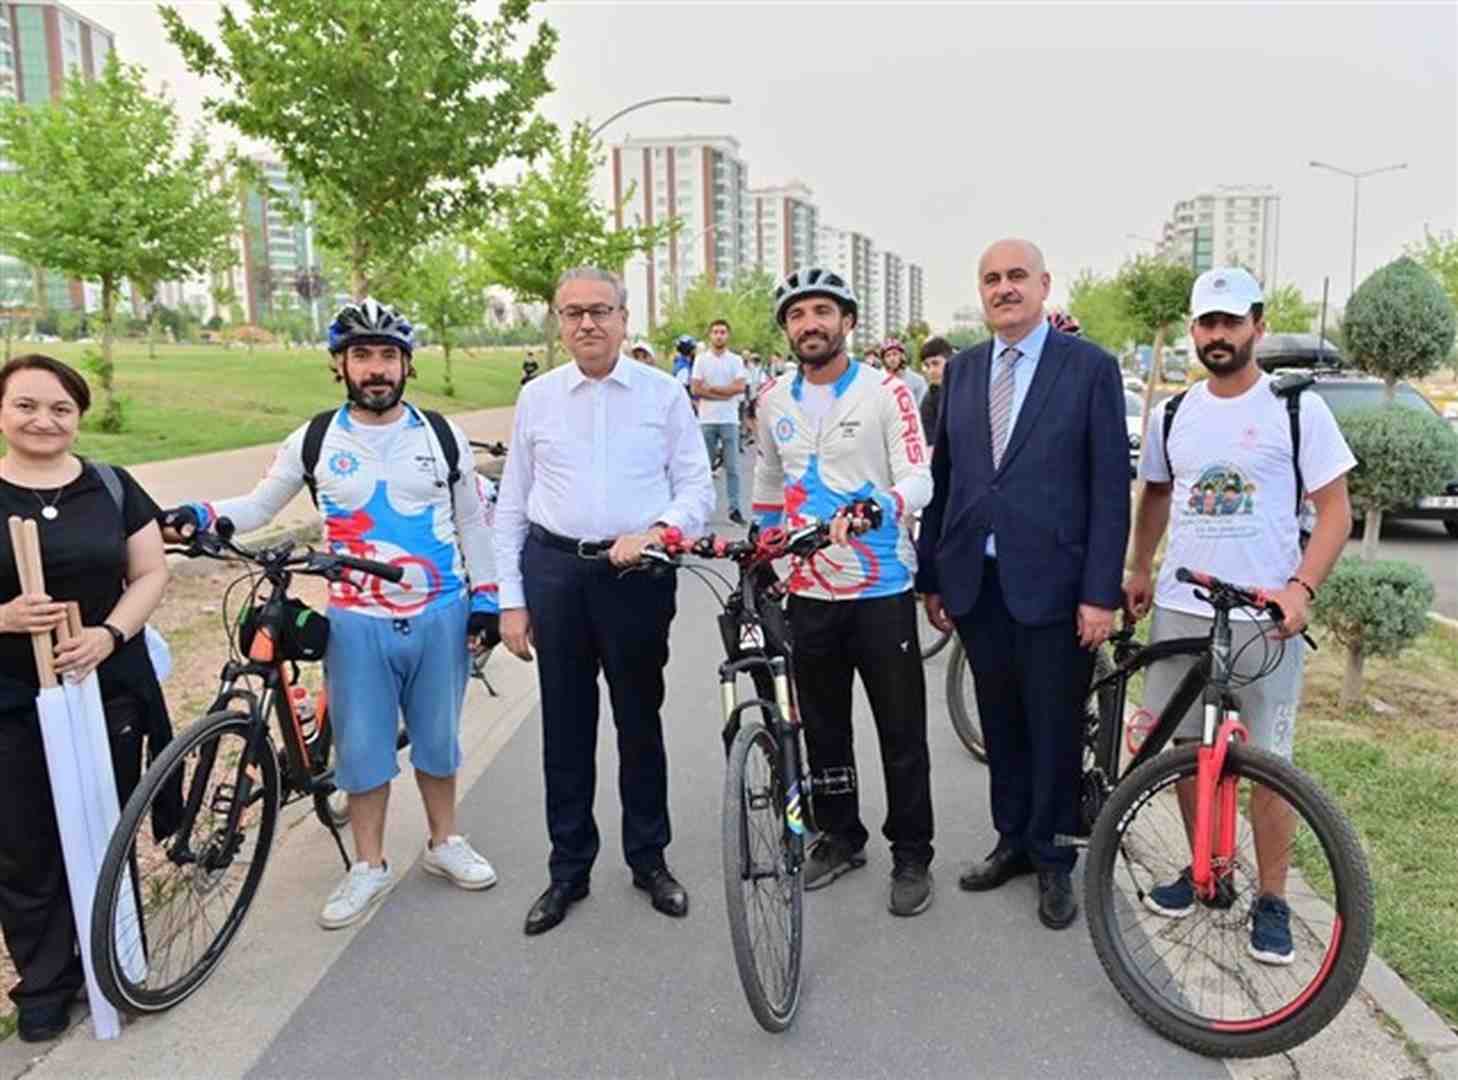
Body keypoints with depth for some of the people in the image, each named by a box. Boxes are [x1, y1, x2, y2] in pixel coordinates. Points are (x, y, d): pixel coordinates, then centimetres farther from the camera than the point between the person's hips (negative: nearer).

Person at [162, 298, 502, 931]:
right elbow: (260, 505, 8)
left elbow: (472, 523, 7)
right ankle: (369, 866, 24)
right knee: (363, 747, 6)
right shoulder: (316, 440, -1)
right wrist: (201, 516, -11)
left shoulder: (442, 435, 1)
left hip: (441, 616, 1)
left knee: (436, 737, 13)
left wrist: (484, 600, 3)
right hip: (357, 622, 0)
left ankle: (444, 843, 33)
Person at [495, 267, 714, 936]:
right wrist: (510, 601, 4)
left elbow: (697, 487, 2)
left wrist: (655, 531, -18)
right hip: (555, 571, 2)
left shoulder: (663, 394, 2)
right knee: (565, 724, 9)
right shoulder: (537, 398, 7)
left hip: (637, 570, -1)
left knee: (640, 719, 9)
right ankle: (568, 870, 25)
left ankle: (649, 859, 27)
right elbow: (511, 506, 8)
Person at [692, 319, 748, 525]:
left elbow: (740, 386, -5)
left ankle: (734, 508, 1)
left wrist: (711, 388, -5)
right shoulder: (701, 359, 7)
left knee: (732, 467, -2)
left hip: (729, 419, 0)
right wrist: (725, 393, -6)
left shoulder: (736, 360, 8)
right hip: (707, 419, 0)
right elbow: (696, 390, -1)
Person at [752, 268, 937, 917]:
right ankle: (840, 837, 33)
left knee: (901, 731, 5)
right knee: (823, 727, 15)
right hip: (808, 591, 5)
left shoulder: (885, 392, -7)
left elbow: (919, 481, -16)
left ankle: (911, 854, 21)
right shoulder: (774, 401, 7)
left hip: (881, 589, -4)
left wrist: (870, 509, -35)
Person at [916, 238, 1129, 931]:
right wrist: (931, 575, 8)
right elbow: (943, 478, 11)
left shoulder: (1090, 368, -3)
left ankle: (1052, 860, 25)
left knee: (1055, 730, 8)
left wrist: (1101, 592, -11)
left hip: (1051, 581, -4)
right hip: (975, 581, 4)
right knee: (1000, 724, 15)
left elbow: (1110, 487, -6)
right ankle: (1013, 840, 33)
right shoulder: (961, 371, 10)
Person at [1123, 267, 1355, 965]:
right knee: (1186, 750, 11)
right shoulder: (1171, 415, 8)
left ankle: (1271, 900, 19)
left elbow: (1335, 509, -3)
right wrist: (1138, 572, 15)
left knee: (1269, 763, 3)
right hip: (1179, 609, 4)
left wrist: (1301, 588, -16)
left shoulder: (1297, 409, -2)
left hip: (1265, 614, -3)